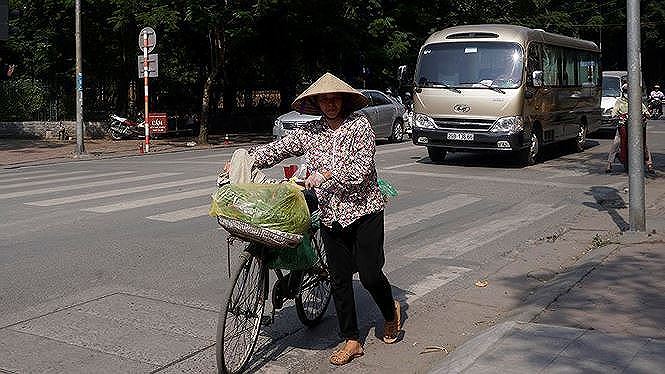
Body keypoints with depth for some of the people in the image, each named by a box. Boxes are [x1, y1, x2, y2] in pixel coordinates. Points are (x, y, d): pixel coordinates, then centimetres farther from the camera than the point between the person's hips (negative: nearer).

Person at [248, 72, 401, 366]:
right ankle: (352, 342, 15)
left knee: (369, 273, -4)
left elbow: (362, 168, -14)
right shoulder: (309, 132, 6)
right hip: (331, 216, 4)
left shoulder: (359, 125, -5)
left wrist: (326, 175, -21)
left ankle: (391, 310, 29)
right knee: (339, 280, 5)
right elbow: (277, 149, 9)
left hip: (364, 210, -4)